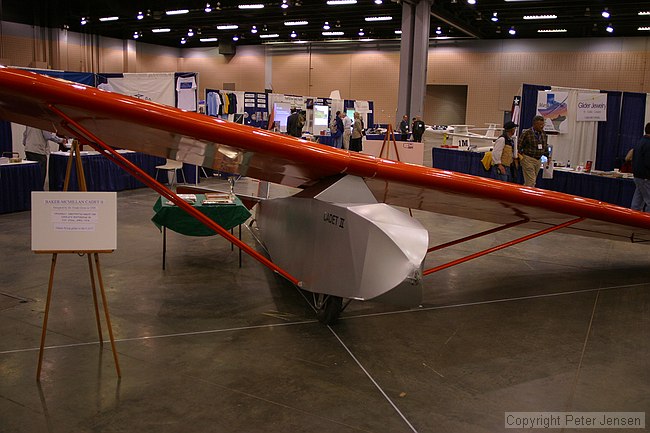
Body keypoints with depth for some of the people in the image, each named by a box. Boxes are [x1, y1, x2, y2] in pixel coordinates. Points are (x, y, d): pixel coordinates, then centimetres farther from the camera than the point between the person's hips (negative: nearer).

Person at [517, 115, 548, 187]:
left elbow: (545, 147, 21)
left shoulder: (543, 134, 9)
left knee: (533, 181, 11)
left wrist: (547, 155, 13)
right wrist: (520, 156, -13)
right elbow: (519, 146, -8)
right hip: (528, 159, -7)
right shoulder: (526, 133, -10)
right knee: (531, 181, -13)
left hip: (538, 160, 7)